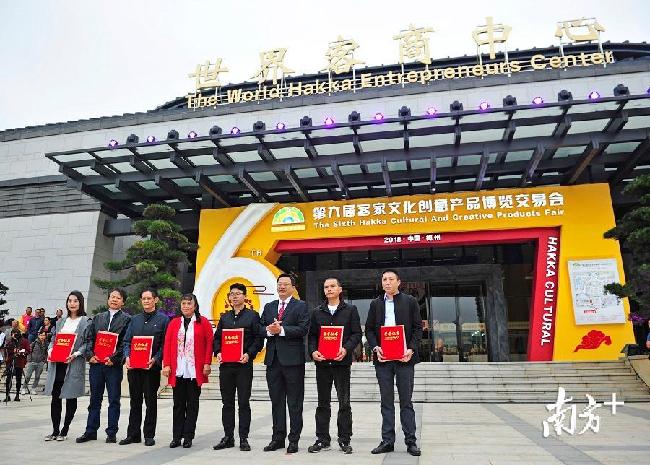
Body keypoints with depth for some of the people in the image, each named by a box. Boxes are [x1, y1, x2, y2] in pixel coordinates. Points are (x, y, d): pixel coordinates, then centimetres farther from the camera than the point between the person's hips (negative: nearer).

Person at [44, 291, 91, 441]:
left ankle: (64, 431, 14)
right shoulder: (61, 321, 15)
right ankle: (55, 430, 15)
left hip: (74, 363, -4)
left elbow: (88, 343, -5)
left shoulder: (86, 322, -1)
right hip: (56, 362, 5)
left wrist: (75, 354, -17)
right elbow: (53, 338, 18)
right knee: (55, 396, 5)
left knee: (71, 398, 3)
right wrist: (50, 350, -1)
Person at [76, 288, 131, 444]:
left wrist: (114, 358, -16)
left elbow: (125, 342, -8)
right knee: (95, 399, 12)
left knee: (114, 400, 4)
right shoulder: (98, 317, 14)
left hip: (114, 365, -4)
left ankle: (112, 433, 13)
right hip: (96, 363, 4)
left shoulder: (127, 319, -1)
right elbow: (89, 337, 10)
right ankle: (91, 431, 23)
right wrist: (90, 354, -5)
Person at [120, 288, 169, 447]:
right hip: (133, 366, 4)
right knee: (135, 401, 11)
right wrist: (127, 356, -4)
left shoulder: (163, 319, -2)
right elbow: (127, 341, 13)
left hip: (152, 367, -4)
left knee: (151, 401, 4)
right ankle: (133, 434, 21)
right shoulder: (135, 319, 13)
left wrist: (155, 359, -17)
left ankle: (149, 435, 15)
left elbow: (165, 344, -5)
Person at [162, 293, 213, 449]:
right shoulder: (174, 323, 10)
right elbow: (167, 344, 6)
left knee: (192, 404, 5)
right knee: (178, 404, 9)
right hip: (177, 370, 2)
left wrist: (207, 363, -7)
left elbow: (209, 343, -1)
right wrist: (166, 365, -2)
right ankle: (176, 436, 17)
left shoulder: (203, 322, 2)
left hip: (195, 371, -2)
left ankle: (188, 436, 13)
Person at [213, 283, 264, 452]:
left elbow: (259, 339, -4)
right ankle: (228, 437, 20)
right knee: (227, 402, 10)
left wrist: (249, 354, -17)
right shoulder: (224, 317, 14)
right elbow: (217, 337, 15)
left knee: (244, 402, 2)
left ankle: (244, 438, 11)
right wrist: (218, 352, -3)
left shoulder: (252, 315, 1)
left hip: (244, 364, -4)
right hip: (225, 364, 4)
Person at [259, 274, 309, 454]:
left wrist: (281, 330, -17)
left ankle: (294, 440, 12)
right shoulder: (269, 307, 16)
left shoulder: (300, 306, 0)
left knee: (294, 402, 3)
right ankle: (278, 438, 23)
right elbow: (260, 328, 9)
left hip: (292, 359, -5)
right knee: (276, 401, 12)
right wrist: (269, 330, -11)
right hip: (273, 359, 5)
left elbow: (303, 329, -13)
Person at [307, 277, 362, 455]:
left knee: (344, 403, 3)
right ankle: (322, 439, 19)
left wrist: (346, 349, -16)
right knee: (323, 403, 9)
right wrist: (313, 351, -7)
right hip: (322, 361, 3)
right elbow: (312, 335, 11)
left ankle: (344, 440, 14)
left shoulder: (350, 310, 4)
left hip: (342, 361, -2)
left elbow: (356, 334, -1)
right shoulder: (317, 312, 11)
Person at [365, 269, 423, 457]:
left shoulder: (410, 301, 5)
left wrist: (411, 349, -11)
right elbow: (369, 329, 9)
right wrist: (375, 348, -7)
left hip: (404, 357, -2)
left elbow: (418, 327, 2)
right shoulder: (375, 304, 11)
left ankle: (410, 441, 12)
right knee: (386, 402, 7)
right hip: (382, 357, 2)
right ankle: (387, 441, 14)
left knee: (406, 401, 3)